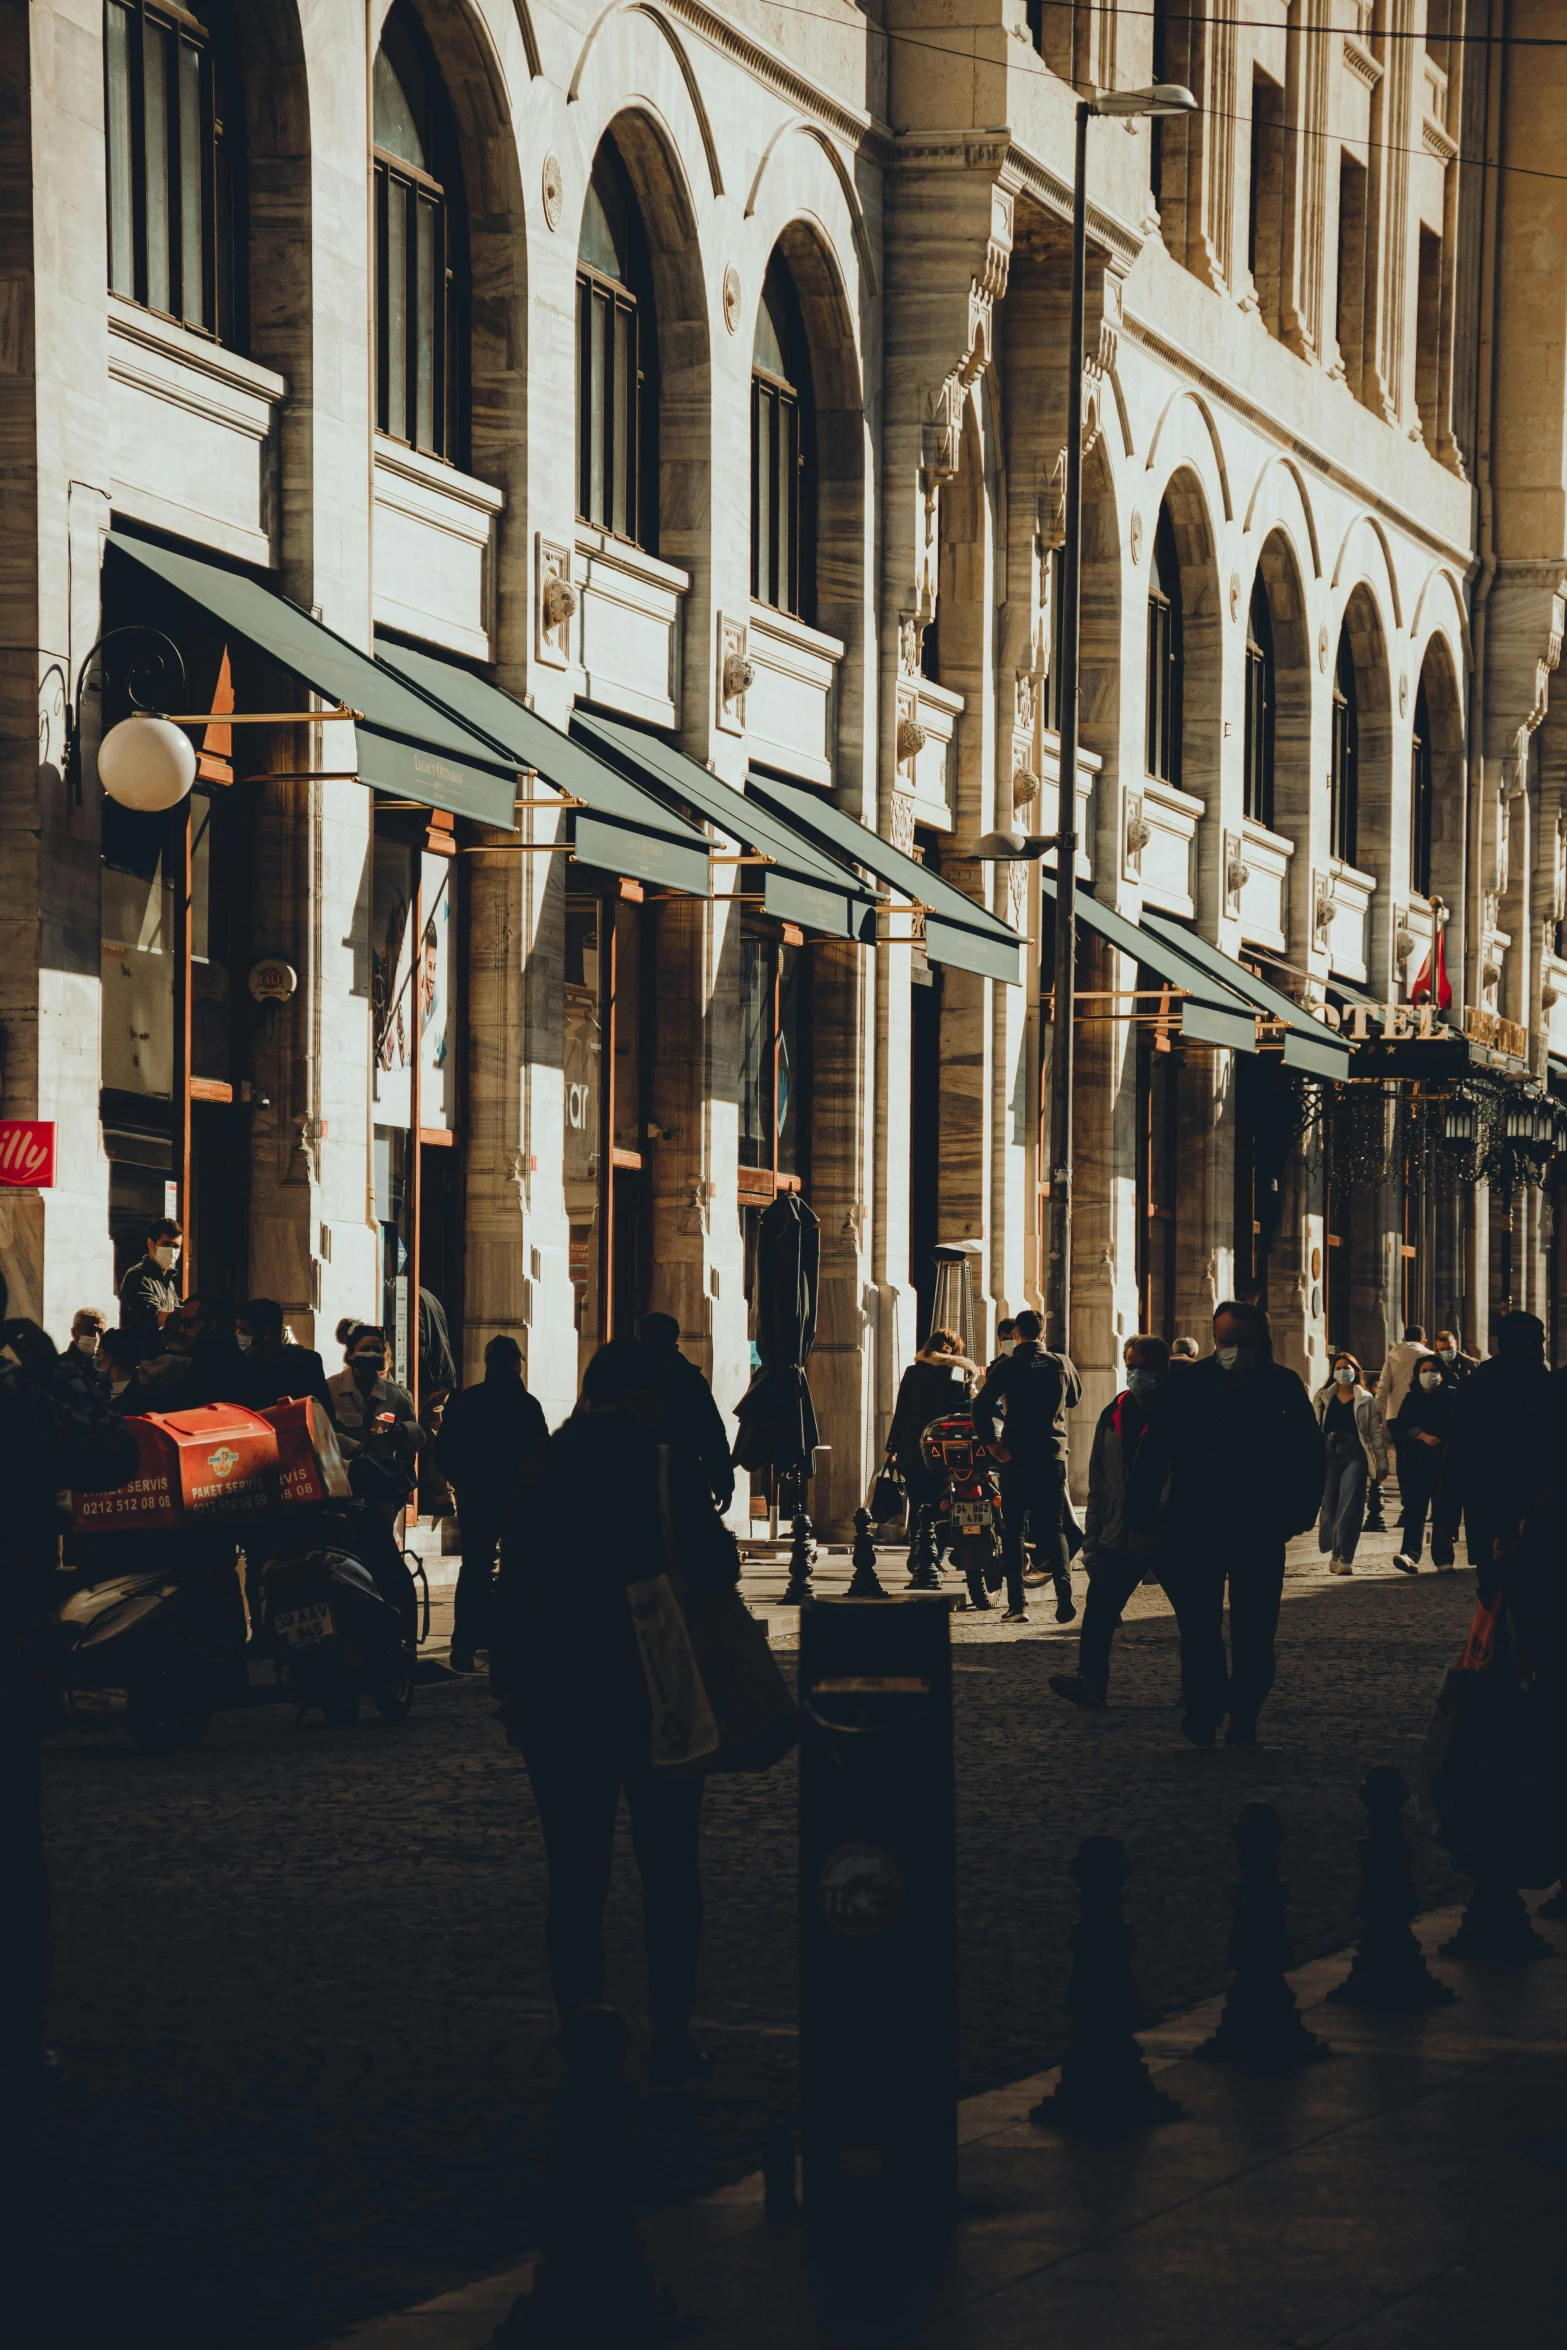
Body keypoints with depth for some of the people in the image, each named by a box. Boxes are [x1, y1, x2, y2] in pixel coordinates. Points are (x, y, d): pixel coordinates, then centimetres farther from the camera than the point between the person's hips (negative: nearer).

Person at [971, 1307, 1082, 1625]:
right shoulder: (1061, 1364, 3)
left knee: (1012, 1529, 6)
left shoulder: (1007, 1366, -5)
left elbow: (981, 1405, -15)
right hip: (1054, 1455, 2)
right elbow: (1075, 1397, 22)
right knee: (1053, 1527, 5)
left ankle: (1016, 1604, 1)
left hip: (1016, 1456, -2)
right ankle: (1063, 1587, -20)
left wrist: (992, 1442, -9)